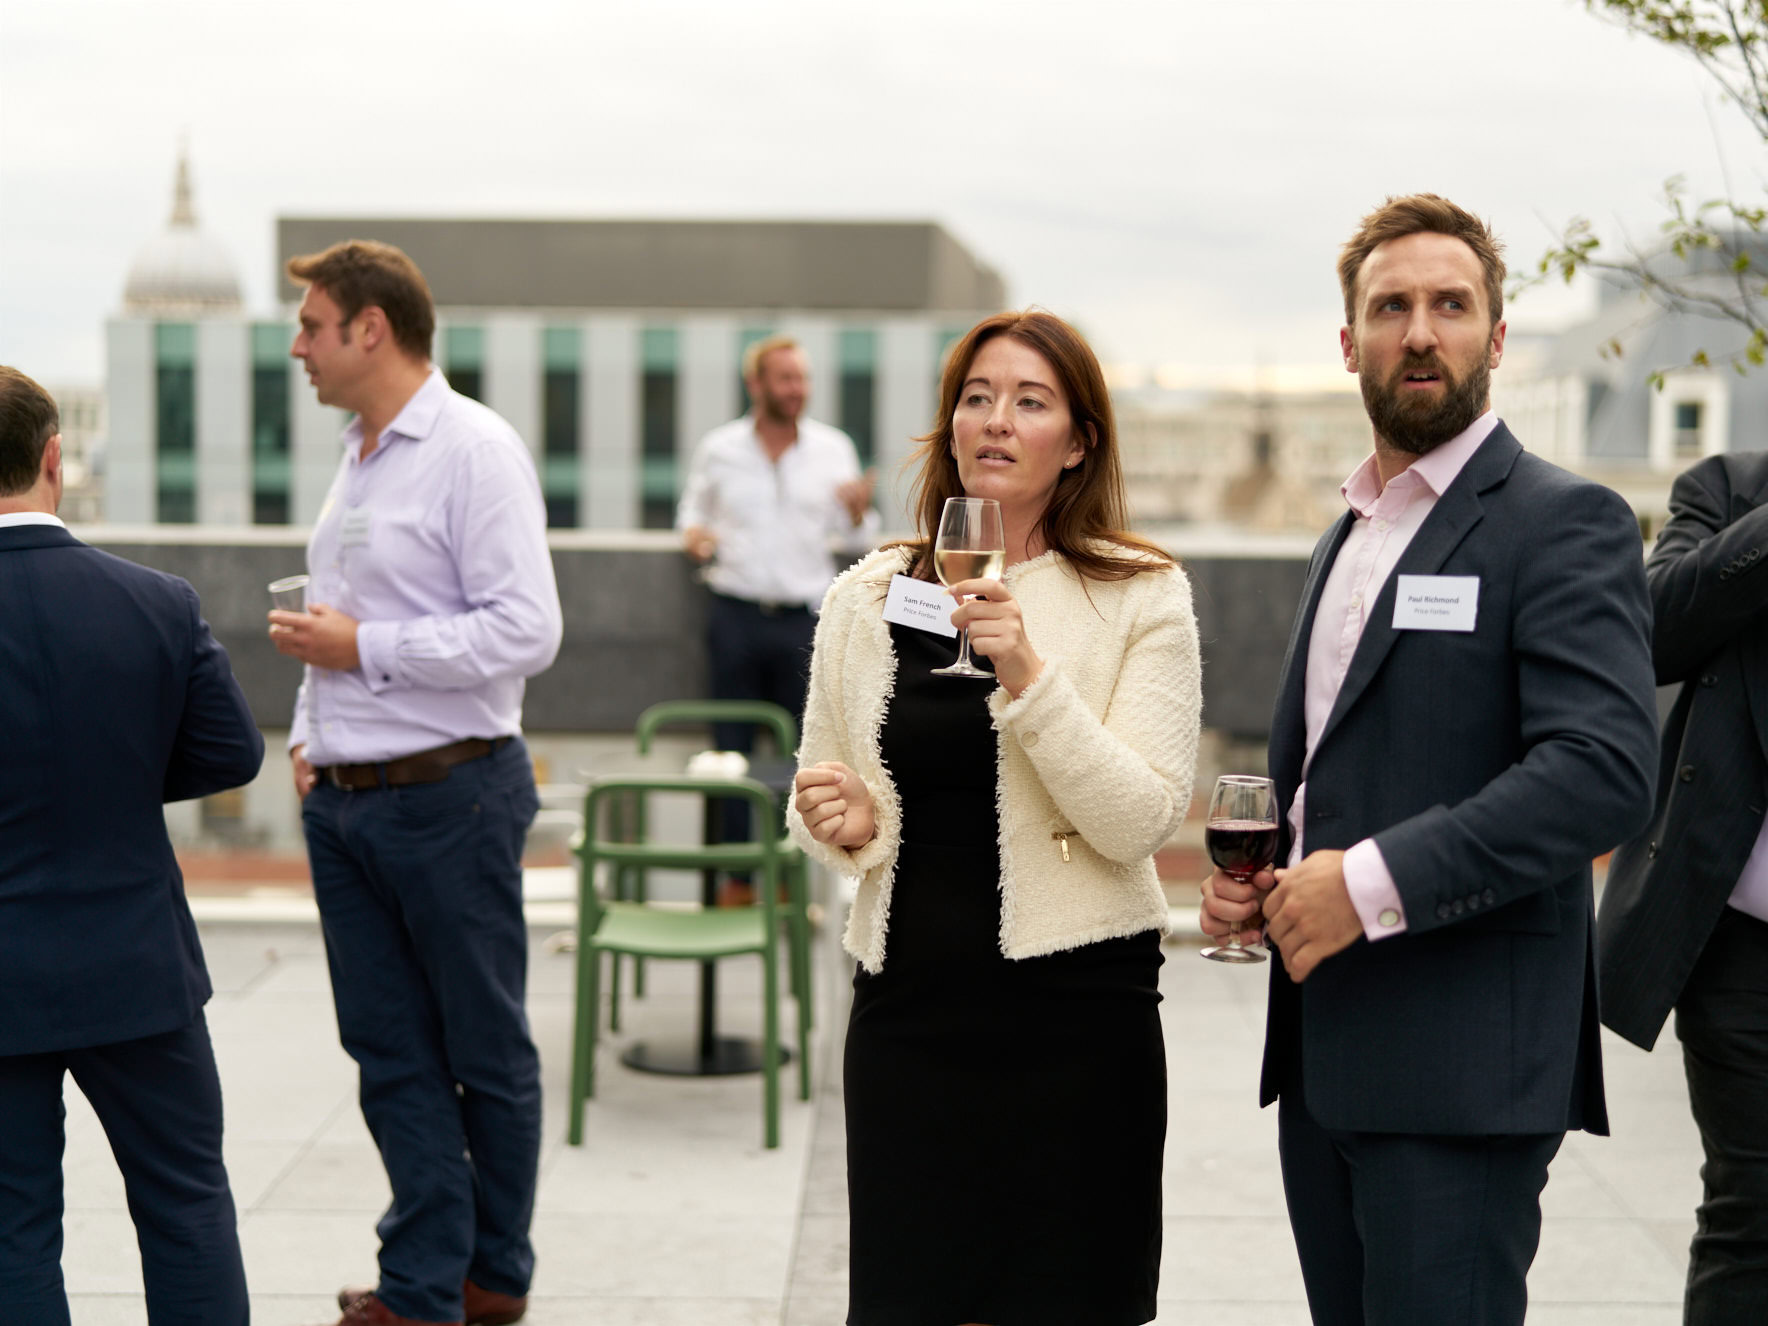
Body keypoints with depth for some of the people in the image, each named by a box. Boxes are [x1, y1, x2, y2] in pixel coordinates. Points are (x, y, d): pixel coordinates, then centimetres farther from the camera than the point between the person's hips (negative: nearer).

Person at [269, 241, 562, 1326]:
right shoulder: (359, 455, 14)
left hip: (451, 794, -8)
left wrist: (364, 648, -16)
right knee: (391, 1052, 9)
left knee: (487, 1051, 7)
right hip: (346, 796, 8)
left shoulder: (474, 450, -12)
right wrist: (311, 736, 10)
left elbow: (525, 632, -20)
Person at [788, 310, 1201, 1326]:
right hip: (909, 1004, 3)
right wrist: (839, 823, -5)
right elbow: (823, 802, 18)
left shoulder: (1142, 595, -2)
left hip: (1076, 1013, -2)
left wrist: (1029, 677, -21)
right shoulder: (868, 598, 7)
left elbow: (1141, 822, -12)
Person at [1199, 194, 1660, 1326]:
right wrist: (1257, 873, 9)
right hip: (1324, 1057, 8)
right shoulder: (1350, 533, 19)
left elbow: (1604, 768, -20)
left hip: (1462, 1068, -8)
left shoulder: (1565, 523, -7)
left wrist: (1375, 882, -22)